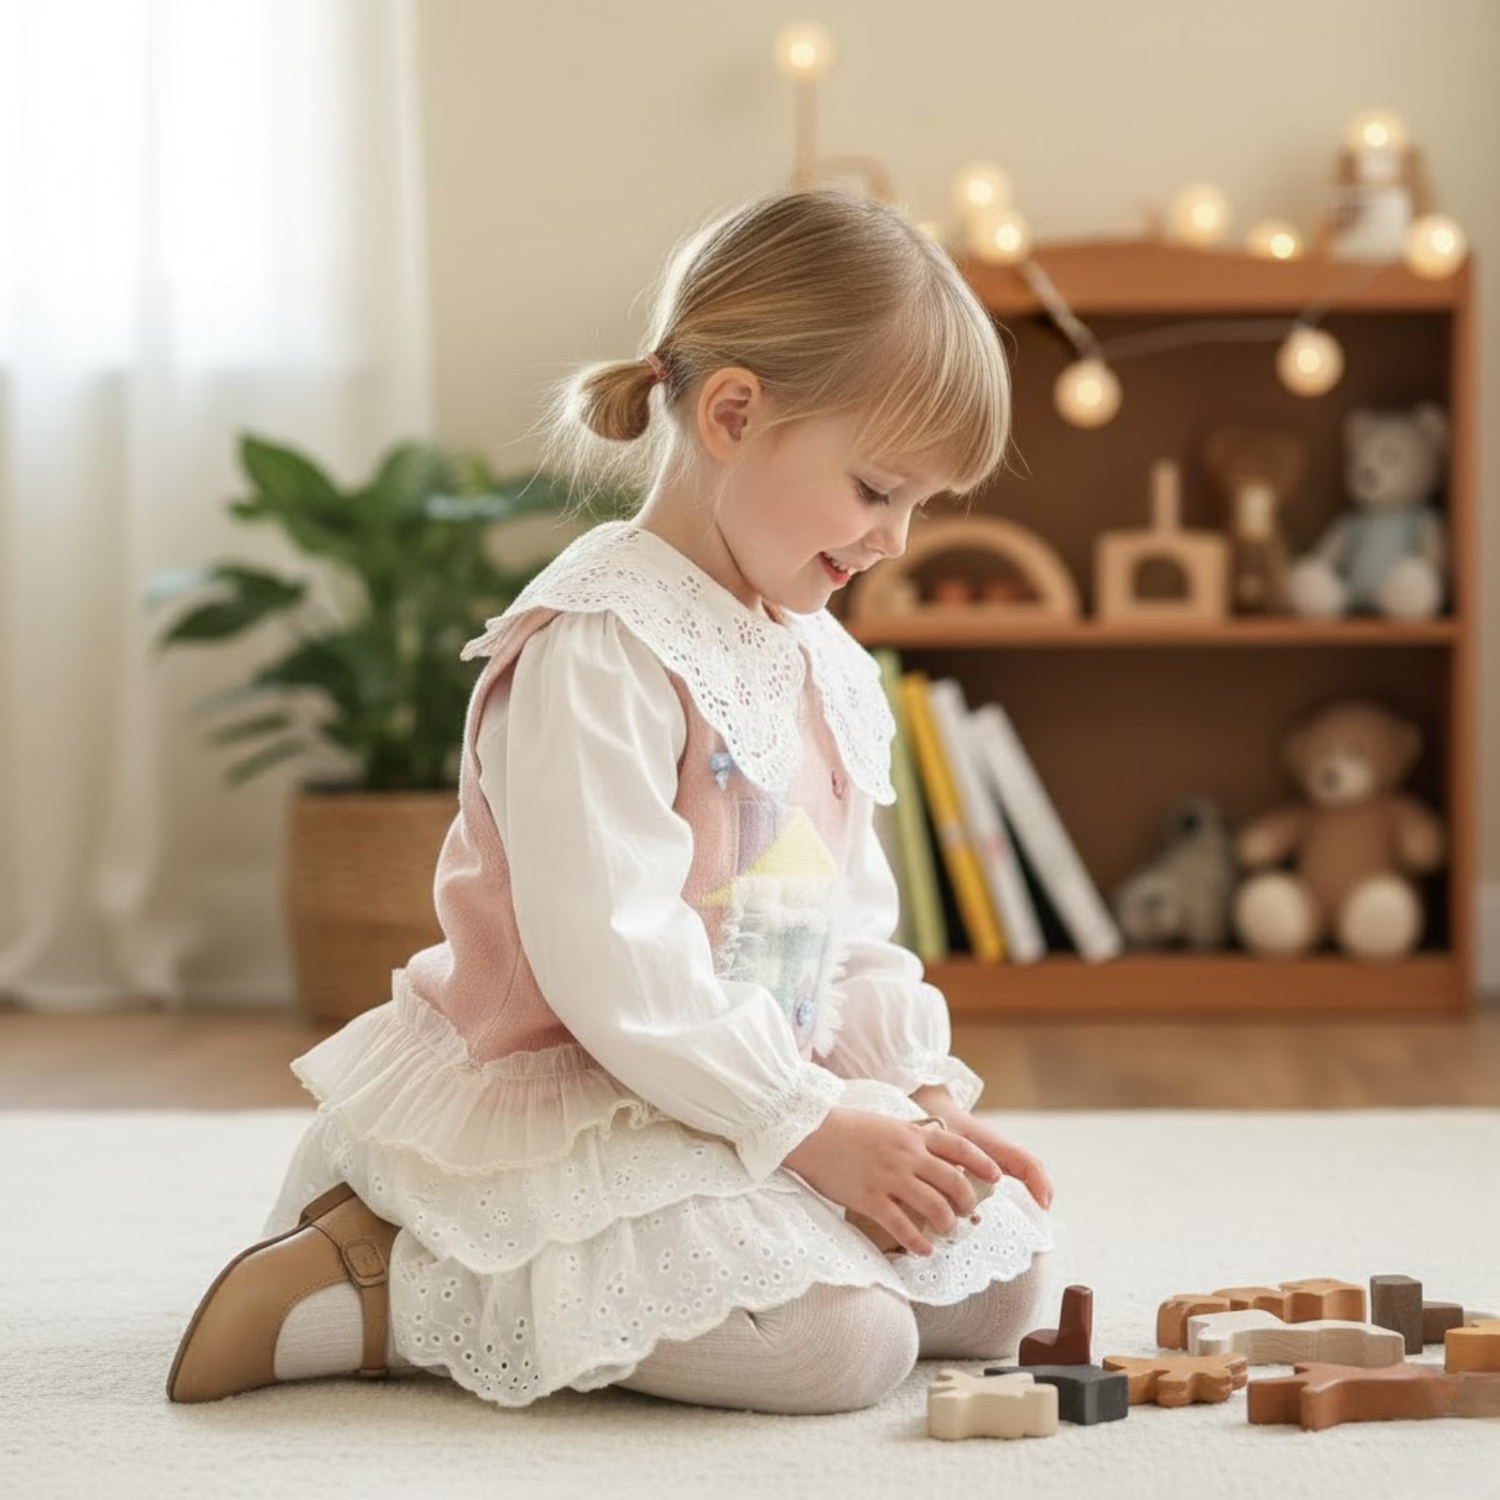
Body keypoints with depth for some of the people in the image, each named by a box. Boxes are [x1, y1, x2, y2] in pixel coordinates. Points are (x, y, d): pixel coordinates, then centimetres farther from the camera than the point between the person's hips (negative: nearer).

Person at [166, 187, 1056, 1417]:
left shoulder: (825, 665, 13)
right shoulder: (595, 650, -19)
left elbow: (853, 925, 20)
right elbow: (608, 958, -25)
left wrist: (922, 1091, 3)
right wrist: (811, 1128, -20)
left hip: (766, 1098, 10)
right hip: (567, 1115, -10)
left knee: (998, 1283, 3)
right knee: (841, 1340, -25)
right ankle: (380, 1281, -15)